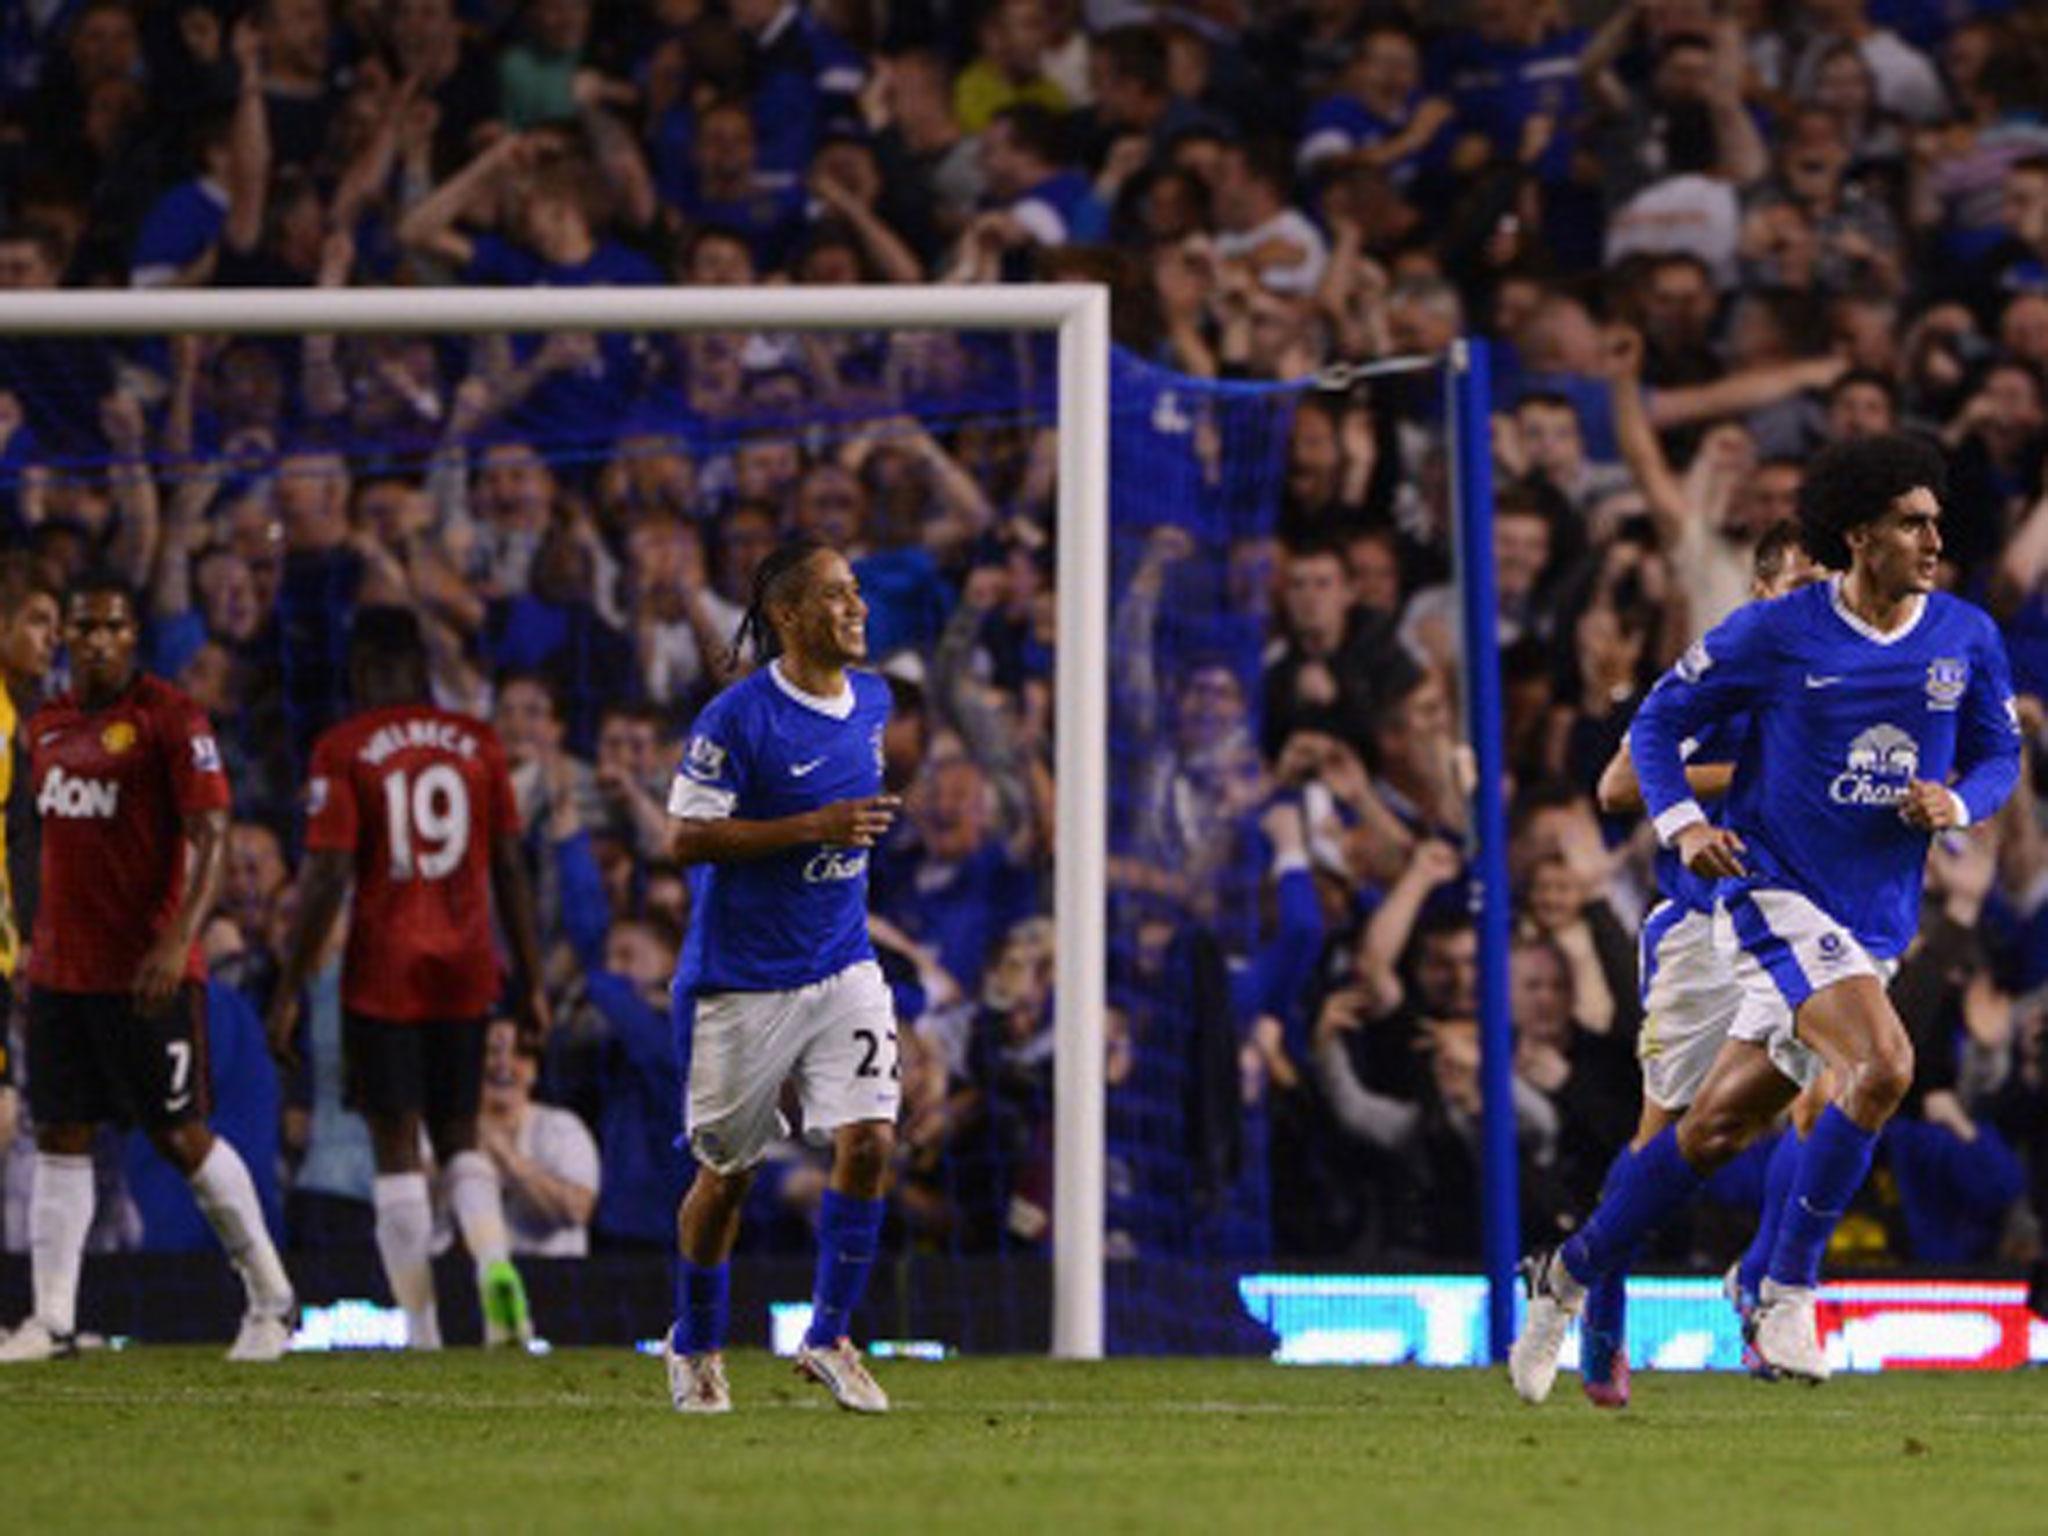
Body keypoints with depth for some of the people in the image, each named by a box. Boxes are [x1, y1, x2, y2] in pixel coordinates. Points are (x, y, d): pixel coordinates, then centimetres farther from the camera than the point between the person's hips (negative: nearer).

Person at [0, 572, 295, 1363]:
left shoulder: (170, 719, -8)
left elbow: (211, 837, -14)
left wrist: (179, 940, -25)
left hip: (147, 971, -6)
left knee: (181, 1135, -2)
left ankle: (271, 1298, 11)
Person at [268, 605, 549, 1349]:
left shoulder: (344, 751, -6)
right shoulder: (476, 743, 5)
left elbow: (326, 876, -10)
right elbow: (510, 870, 8)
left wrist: (289, 989, -5)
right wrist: (531, 982, 14)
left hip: (383, 969, -3)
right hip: (466, 967, 3)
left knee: (397, 1148, 3)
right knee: (459, 1135, 15)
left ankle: (421, 1327, 0)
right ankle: (495, 1260, -13)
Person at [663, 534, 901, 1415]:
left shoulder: (871, 701, 7)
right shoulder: (737, 718, -15)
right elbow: (686, 838, -18)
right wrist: (814, 828, -23)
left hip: (842, 970, 5)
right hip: (743, 980, -5)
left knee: (868, 1142, -12)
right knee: (728, 1172, 7)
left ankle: (828, 1337, 2)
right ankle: (694, 1346, 28)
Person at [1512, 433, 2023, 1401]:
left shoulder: (1966, 639, 3)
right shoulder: (1778, 633, -8)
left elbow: (2000, 756, 13)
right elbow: (1658, 721, 3)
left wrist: (1956, 801, -10)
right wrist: (1681, 823, -13)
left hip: (1877, 919, 5)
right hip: (1776, 893, -5)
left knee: (1724, 1124, 9)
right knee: (1882, 1066, -26)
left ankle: (1571, 1275, 25)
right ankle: (1788, 1296, -15)